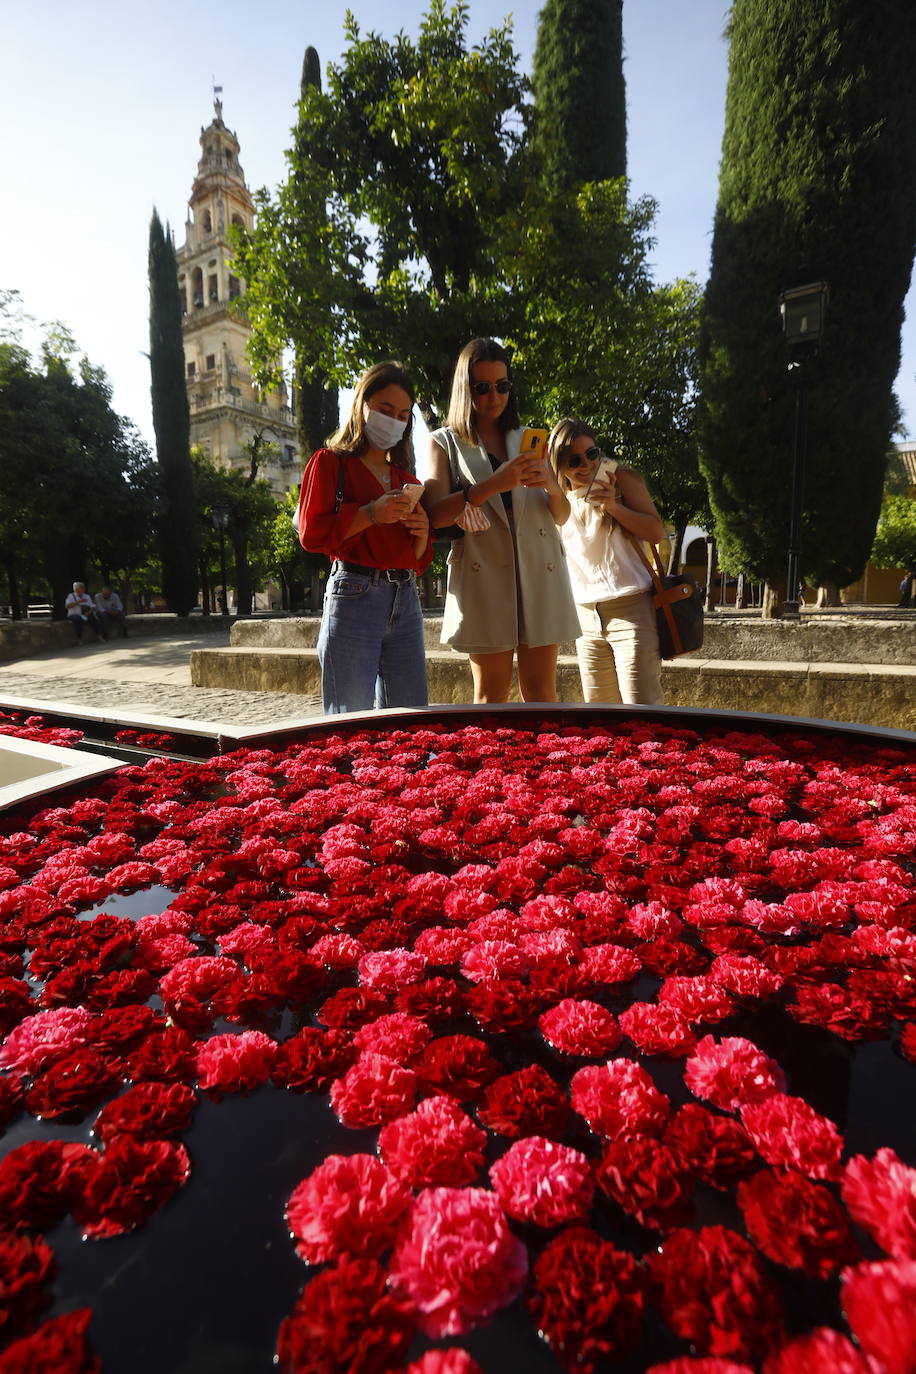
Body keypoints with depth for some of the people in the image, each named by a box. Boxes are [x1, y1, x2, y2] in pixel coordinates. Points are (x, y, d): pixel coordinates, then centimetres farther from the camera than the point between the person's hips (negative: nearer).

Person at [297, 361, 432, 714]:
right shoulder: (331, 462, 6)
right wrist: (370, 514, -16)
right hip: (354, 599, -5)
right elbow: (311, 533, -6)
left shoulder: (405, 478, 21)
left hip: (405, 602, 6)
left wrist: (422, 533, -1)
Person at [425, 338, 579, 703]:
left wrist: (550, 485, -8)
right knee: (490, 695, 1)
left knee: (541, 693, 2)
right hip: (484, 577, -3)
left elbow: (562, 516, 15)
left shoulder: (527, 440, 19)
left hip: (540, 574, 3)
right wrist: (492, 485, -22)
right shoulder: (445, 443, 9)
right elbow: (436, 514, -8)